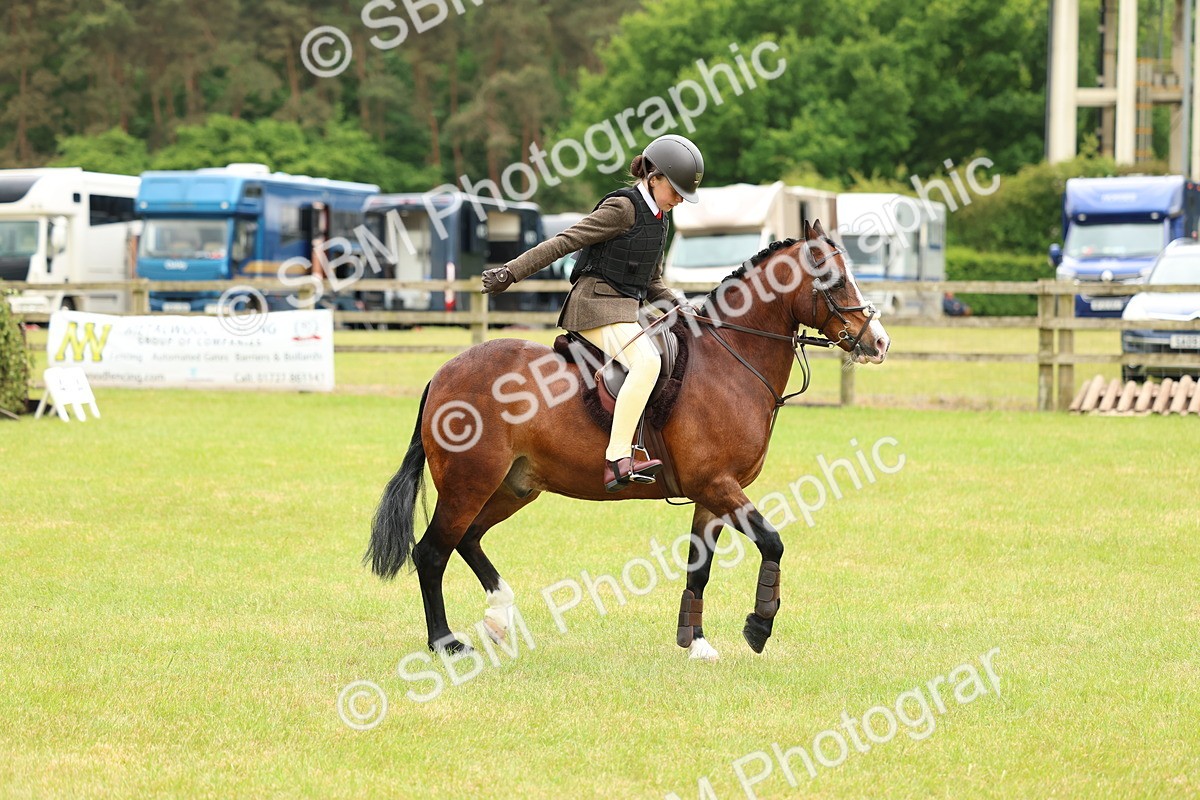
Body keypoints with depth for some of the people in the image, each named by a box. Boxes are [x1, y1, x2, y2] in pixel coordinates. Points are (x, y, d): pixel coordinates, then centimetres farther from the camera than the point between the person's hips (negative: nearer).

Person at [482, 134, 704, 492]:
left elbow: (652, 284, 26)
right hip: (598, 307, -10)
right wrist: (511, 273, -16)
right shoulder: (622, 208, -9)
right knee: (646, 362, -32)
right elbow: (565, 241, -12)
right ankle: (617, 462, -42)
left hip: (624, 313, 10)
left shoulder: (656, 218, 18)